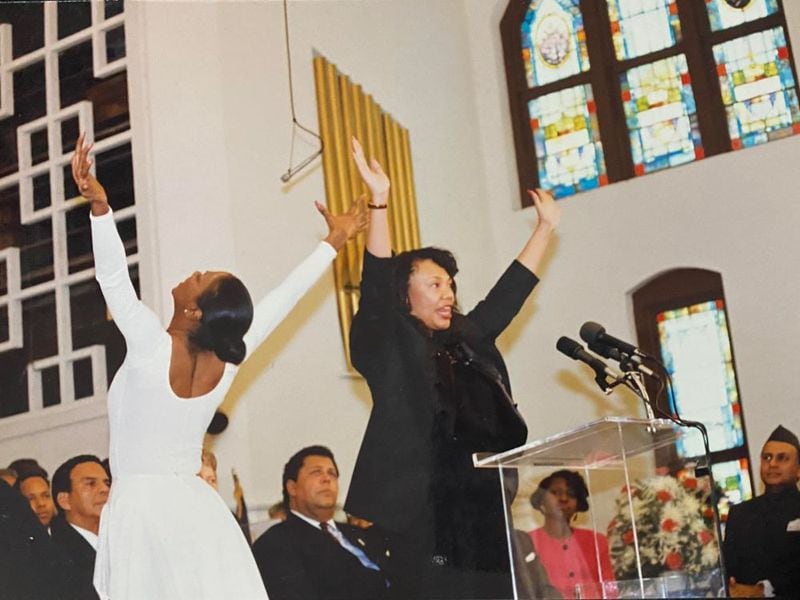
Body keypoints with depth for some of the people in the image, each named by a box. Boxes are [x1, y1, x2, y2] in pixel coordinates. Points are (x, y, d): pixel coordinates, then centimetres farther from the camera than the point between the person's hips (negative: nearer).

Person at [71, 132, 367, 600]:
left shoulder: (154, 348, -13)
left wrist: (99, 205, -27)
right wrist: (334, 241, 15)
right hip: (196, 507, 5)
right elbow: (285, 296, 7)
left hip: (142, 504, -5)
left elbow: (113, 276, -19)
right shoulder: (227, 361, -1)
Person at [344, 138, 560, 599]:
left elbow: (508, 294, 28)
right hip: (426, 517, -6)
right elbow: (377, 284, -11)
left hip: (487, 512, 6)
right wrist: (380, 200, -20)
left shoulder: (470, 342, 20)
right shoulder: (389, 349, 2)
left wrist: (546, 228, 33)